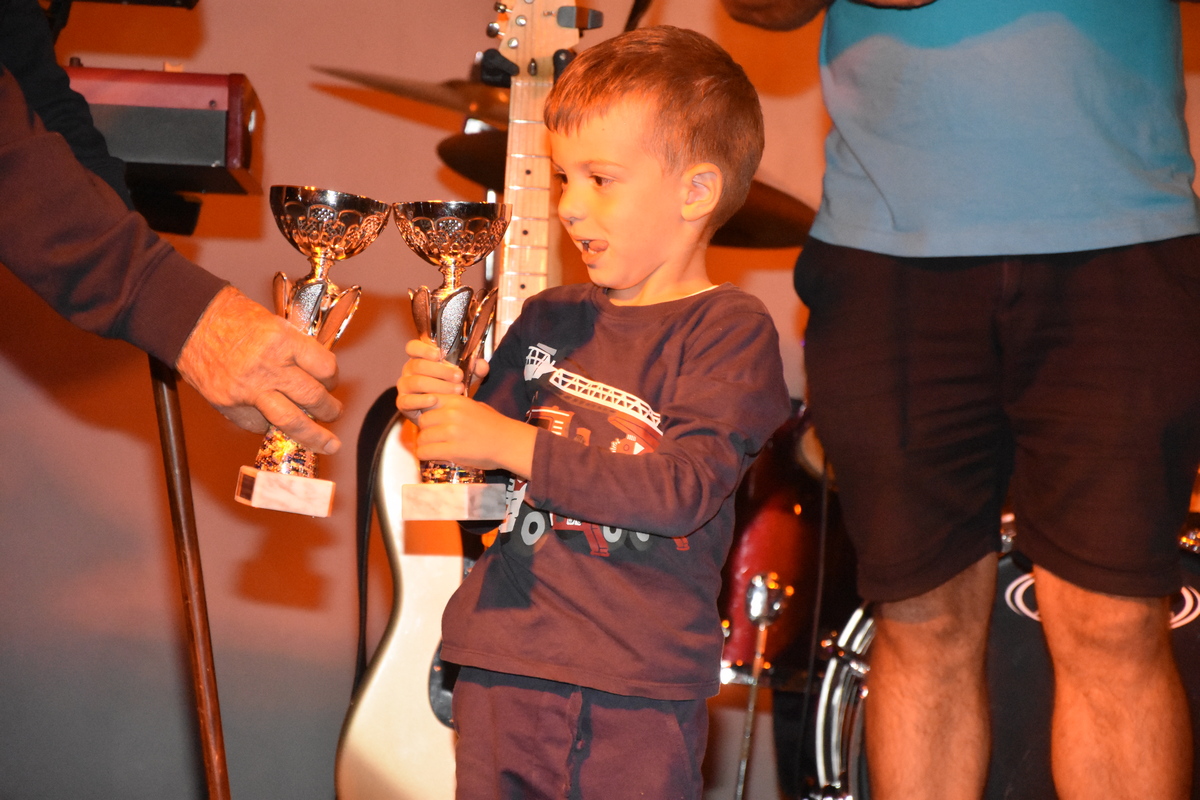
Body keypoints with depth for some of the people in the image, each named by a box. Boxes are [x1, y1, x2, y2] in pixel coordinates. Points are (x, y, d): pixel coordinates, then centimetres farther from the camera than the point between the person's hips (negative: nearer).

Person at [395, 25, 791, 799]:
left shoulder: (728, 329, -6)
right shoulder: (551, 320, 11)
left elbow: (683, 487, -19)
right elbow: (480, 461, 17)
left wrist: (515, 444, -21)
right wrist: (441, 405, -4)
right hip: (502, 663, 5)